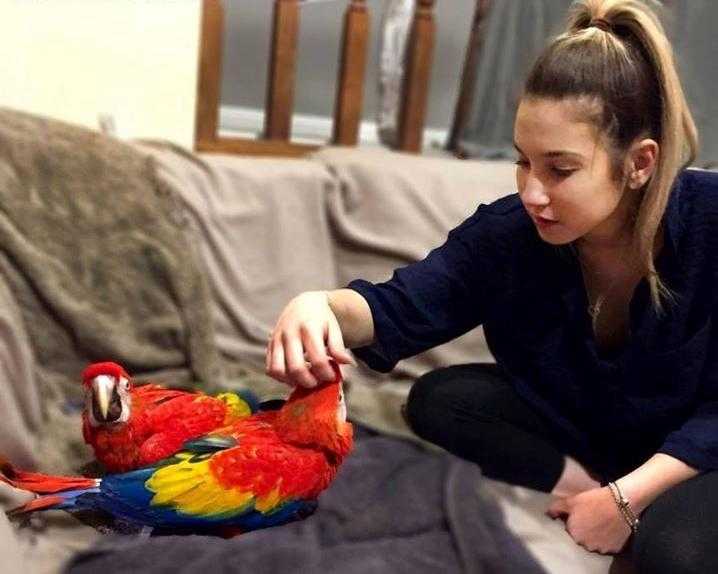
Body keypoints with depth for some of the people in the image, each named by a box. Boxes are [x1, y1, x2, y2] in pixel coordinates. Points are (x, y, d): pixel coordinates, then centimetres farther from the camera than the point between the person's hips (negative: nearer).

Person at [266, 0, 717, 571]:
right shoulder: (508, 232, -15)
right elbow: (401, 308, -20)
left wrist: (626, 497, -27)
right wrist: (322, 306, -44)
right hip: (577, 430, 5)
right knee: (439, 399, -16)